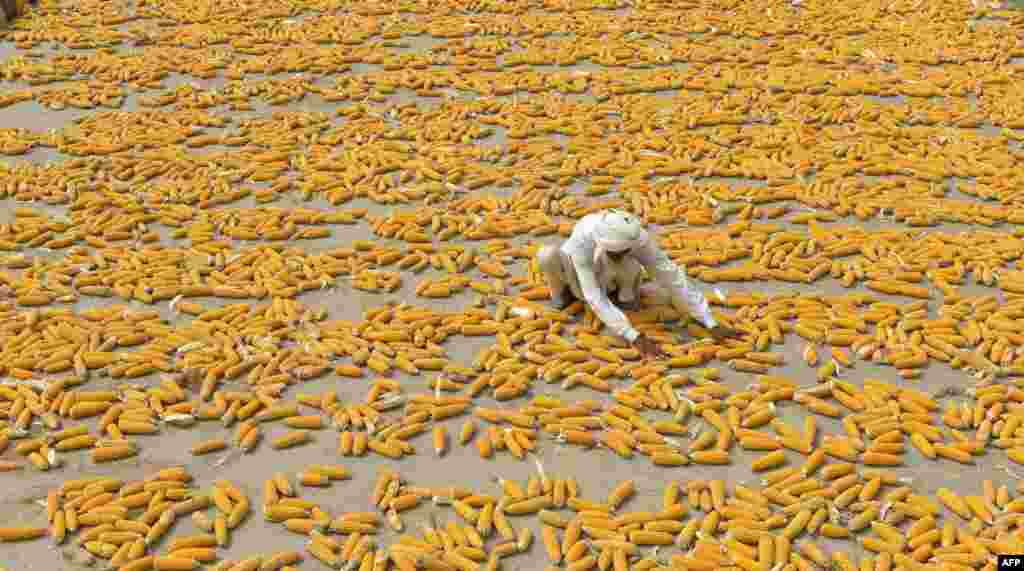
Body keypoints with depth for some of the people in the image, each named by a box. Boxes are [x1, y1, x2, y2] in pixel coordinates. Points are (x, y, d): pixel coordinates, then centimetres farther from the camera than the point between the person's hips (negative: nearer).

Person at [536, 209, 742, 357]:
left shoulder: (638, 238, -34)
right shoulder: (582, 239, -41)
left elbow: (671, 278, -31)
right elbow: (594, 297, -43)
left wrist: (712, 324, -33)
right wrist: (635, 337, -50)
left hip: (609, 280, 1)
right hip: (577, 276, -1)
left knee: (631, 267, -37)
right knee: (547, 254, -36)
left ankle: (627, 292, -1)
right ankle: (562, 292, -3)